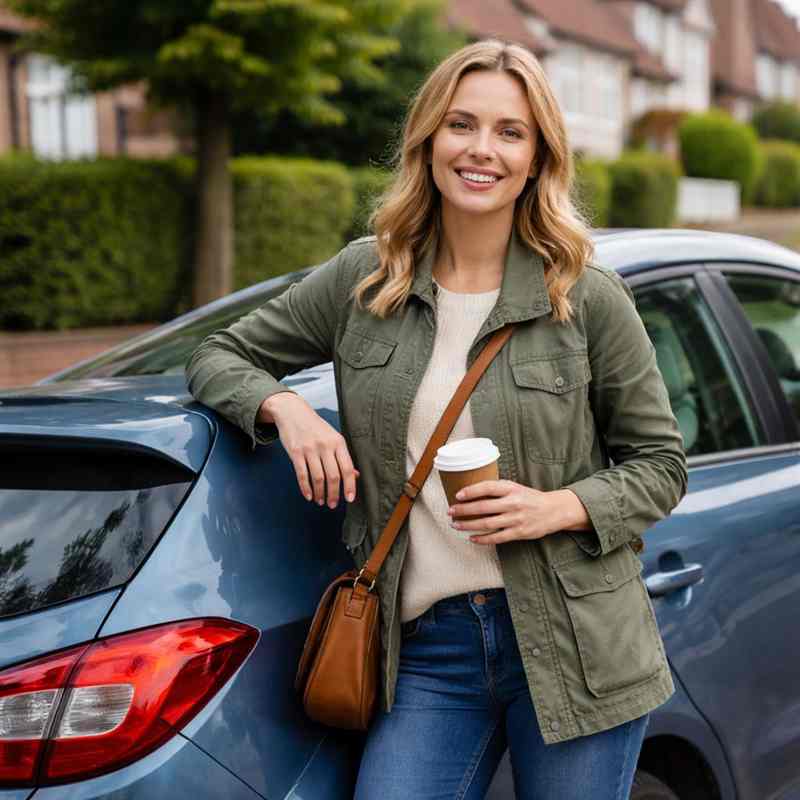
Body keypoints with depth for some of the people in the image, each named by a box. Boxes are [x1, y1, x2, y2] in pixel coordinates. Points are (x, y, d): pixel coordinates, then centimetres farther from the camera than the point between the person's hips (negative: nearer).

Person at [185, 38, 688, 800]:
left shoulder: (588, 296, -3)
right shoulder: (363, 278, 4)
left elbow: (660, 464, 4)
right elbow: (219, 355, 13)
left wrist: (561, 507, -15)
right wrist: (283, 406, -9)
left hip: (572, 648, -1)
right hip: (427, 649, 1)